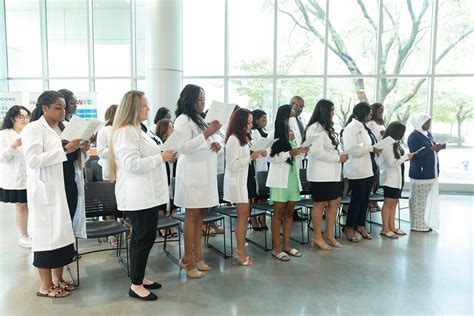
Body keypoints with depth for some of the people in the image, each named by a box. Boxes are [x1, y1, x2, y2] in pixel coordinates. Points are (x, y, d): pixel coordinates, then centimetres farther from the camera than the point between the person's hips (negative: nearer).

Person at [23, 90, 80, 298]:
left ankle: (58, 279, 25)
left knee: (62, 232, 11)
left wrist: (77, 149, 4)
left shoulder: (57, 129, 13)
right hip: (43, 189, -7)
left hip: (59, 187, 7)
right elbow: (33, 160, -21)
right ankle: (45, 286, 12)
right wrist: (64, 150, -24)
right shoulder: (33, 129, -9)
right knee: (46, 234, 0)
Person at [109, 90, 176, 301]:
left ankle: (139, 277, 29)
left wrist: (164, 156, 13)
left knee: (144, 236, 16)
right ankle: (136, 285, 11)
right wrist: (161, 158, -17)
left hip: (148, 193, 10)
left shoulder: (136, 130, 16)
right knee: (144, 237, -2)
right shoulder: (124, 132, -15)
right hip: (137, 195, -10)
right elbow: (132, 164, -23)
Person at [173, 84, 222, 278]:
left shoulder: (199, 119, 18)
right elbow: (184, 147, -19)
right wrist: (207, 134, -22)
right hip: (191, 174, -8)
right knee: (192, 215, -5)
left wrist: (214, 145, 3)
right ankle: (187, 259, 4)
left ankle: (197, 254, 18)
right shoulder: (183, 120, -8)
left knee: (199, 214, 10)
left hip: (205, 173, 8)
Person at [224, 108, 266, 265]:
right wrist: (251, 157, -22)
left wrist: (257, 155, 4)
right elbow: (232, 165, -19)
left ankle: (239, 249, 18)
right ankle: (241, 252, 6)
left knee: (244, 215, 10)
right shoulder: (233, 139, -15)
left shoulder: (244, 138, 14)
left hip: (246, 179, 9)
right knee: (243, 215, -4)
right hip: (237, 181, -9)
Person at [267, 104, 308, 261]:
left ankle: (286, 245, 20)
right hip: (280, 178, -6)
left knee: (289, 212, 10)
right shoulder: (274, 135, -6)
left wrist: (303, 152, -3)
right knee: (279, 212, -1)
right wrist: (289, 153, -20)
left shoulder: (296, 134, 11)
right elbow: (271, 158, -11)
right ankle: (276, 248, 6)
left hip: (293, 176, 6)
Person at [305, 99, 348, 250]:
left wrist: (341, 155, 4)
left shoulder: (327, 128, 16)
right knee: (320, 204, 1)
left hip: (332, 172, 9)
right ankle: (317, 236, 14)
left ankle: (329, 233, 25)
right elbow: (317, 152, -22)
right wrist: (339, 158, -14)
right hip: (320, 174, -9)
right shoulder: (315, 128, -14)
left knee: (335, 202, 12)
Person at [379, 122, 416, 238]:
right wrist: (406, 157, -12)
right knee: (388, 203, -3)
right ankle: (385, 229, 4)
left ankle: (392, 227, 19)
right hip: (390, 178, -9)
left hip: (398, 178, 9)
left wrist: (407, 157, 1)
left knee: (394, 202, 12)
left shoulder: (395, 143, 10)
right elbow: (392, 162, -19)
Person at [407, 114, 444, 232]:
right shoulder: (414, 137, -14)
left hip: (431, 173, 9)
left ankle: (425, 223, 25)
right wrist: (432, 149, -23)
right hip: (420, 174, -9)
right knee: (419, 200, -1)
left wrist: (438, 148, 0)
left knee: (428, 199, 14)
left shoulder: (428, 134, 13)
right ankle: (418, 225, 9)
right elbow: (416, 155, -21)